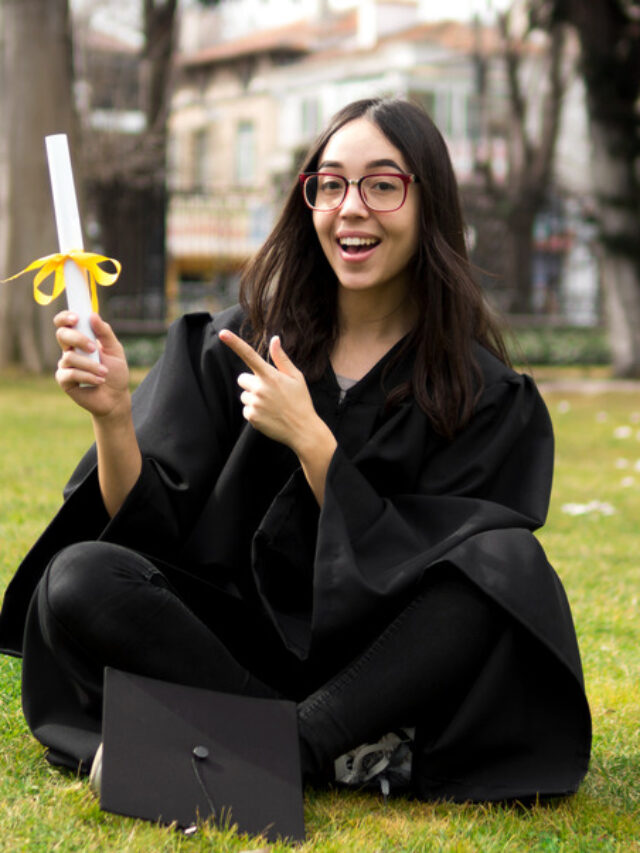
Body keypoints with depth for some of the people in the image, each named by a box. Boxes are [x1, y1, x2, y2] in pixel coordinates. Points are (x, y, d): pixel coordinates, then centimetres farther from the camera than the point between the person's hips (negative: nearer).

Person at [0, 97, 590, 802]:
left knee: (506, 561, -28)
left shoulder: (483, 391, -2)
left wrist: (310, 440, -19)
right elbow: (151, 530, -3)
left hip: (377, 658, -1)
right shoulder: (236, 345, 2)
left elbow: (410, 572, -10)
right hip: (240, 638, 2)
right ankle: (355, 753, -24)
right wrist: (114, 417, -21)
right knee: (78, 579, -24)